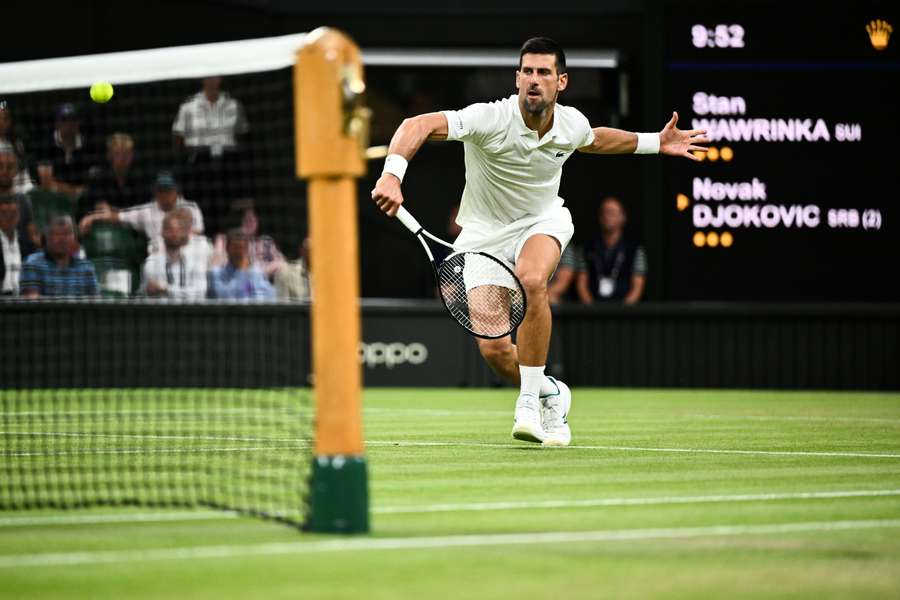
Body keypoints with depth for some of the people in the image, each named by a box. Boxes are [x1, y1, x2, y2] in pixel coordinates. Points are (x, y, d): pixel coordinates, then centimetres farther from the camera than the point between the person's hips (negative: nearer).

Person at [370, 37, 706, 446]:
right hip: (484, 232, -1)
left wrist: (655, 143, 16)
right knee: (494, 351, -10)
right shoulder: (490, 120, -27)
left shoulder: (572, 124, -11)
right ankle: (550, 394, 25)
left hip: (543, 221, 1)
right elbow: (418, 125, -39)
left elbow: (594, 140, 17)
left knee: (532, 281, -35)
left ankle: (530, 403, -25)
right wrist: (392, 175, -56)